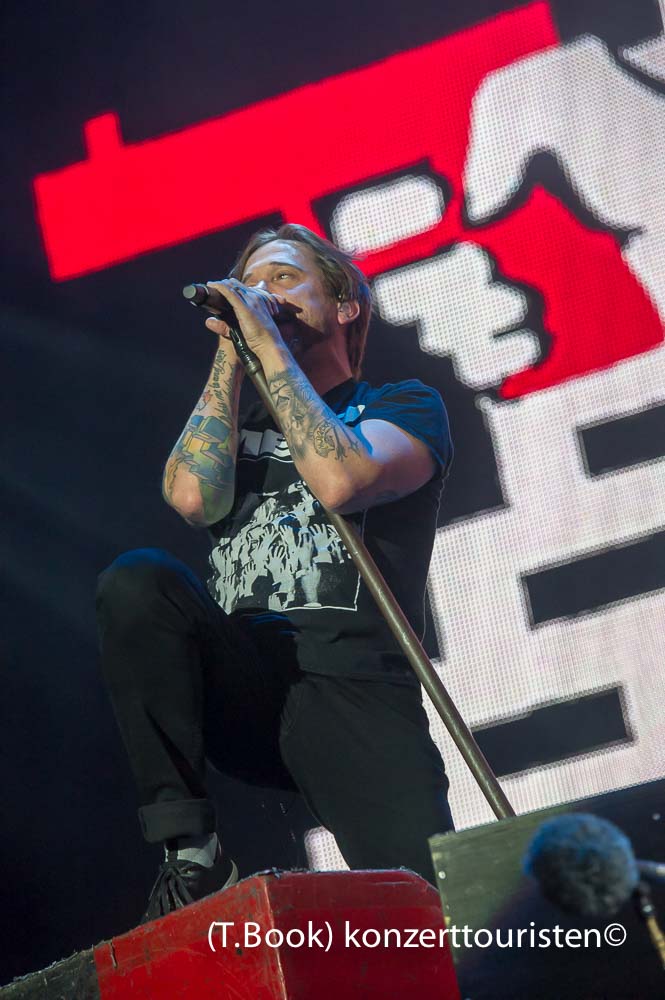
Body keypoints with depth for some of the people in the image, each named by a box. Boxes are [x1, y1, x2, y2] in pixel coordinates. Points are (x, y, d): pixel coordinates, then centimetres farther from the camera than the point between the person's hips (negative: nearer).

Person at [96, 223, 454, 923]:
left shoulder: (404, 407, 13)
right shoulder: (242, 424, 25)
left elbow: (339, 480, -11)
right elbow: (193, 496, 0)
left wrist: (269, 342, -3)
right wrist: (231, 355, 7)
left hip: (355, 692, -4)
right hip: (243, 689, 4)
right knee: (136, 580, -28)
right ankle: (190, 853, -20)